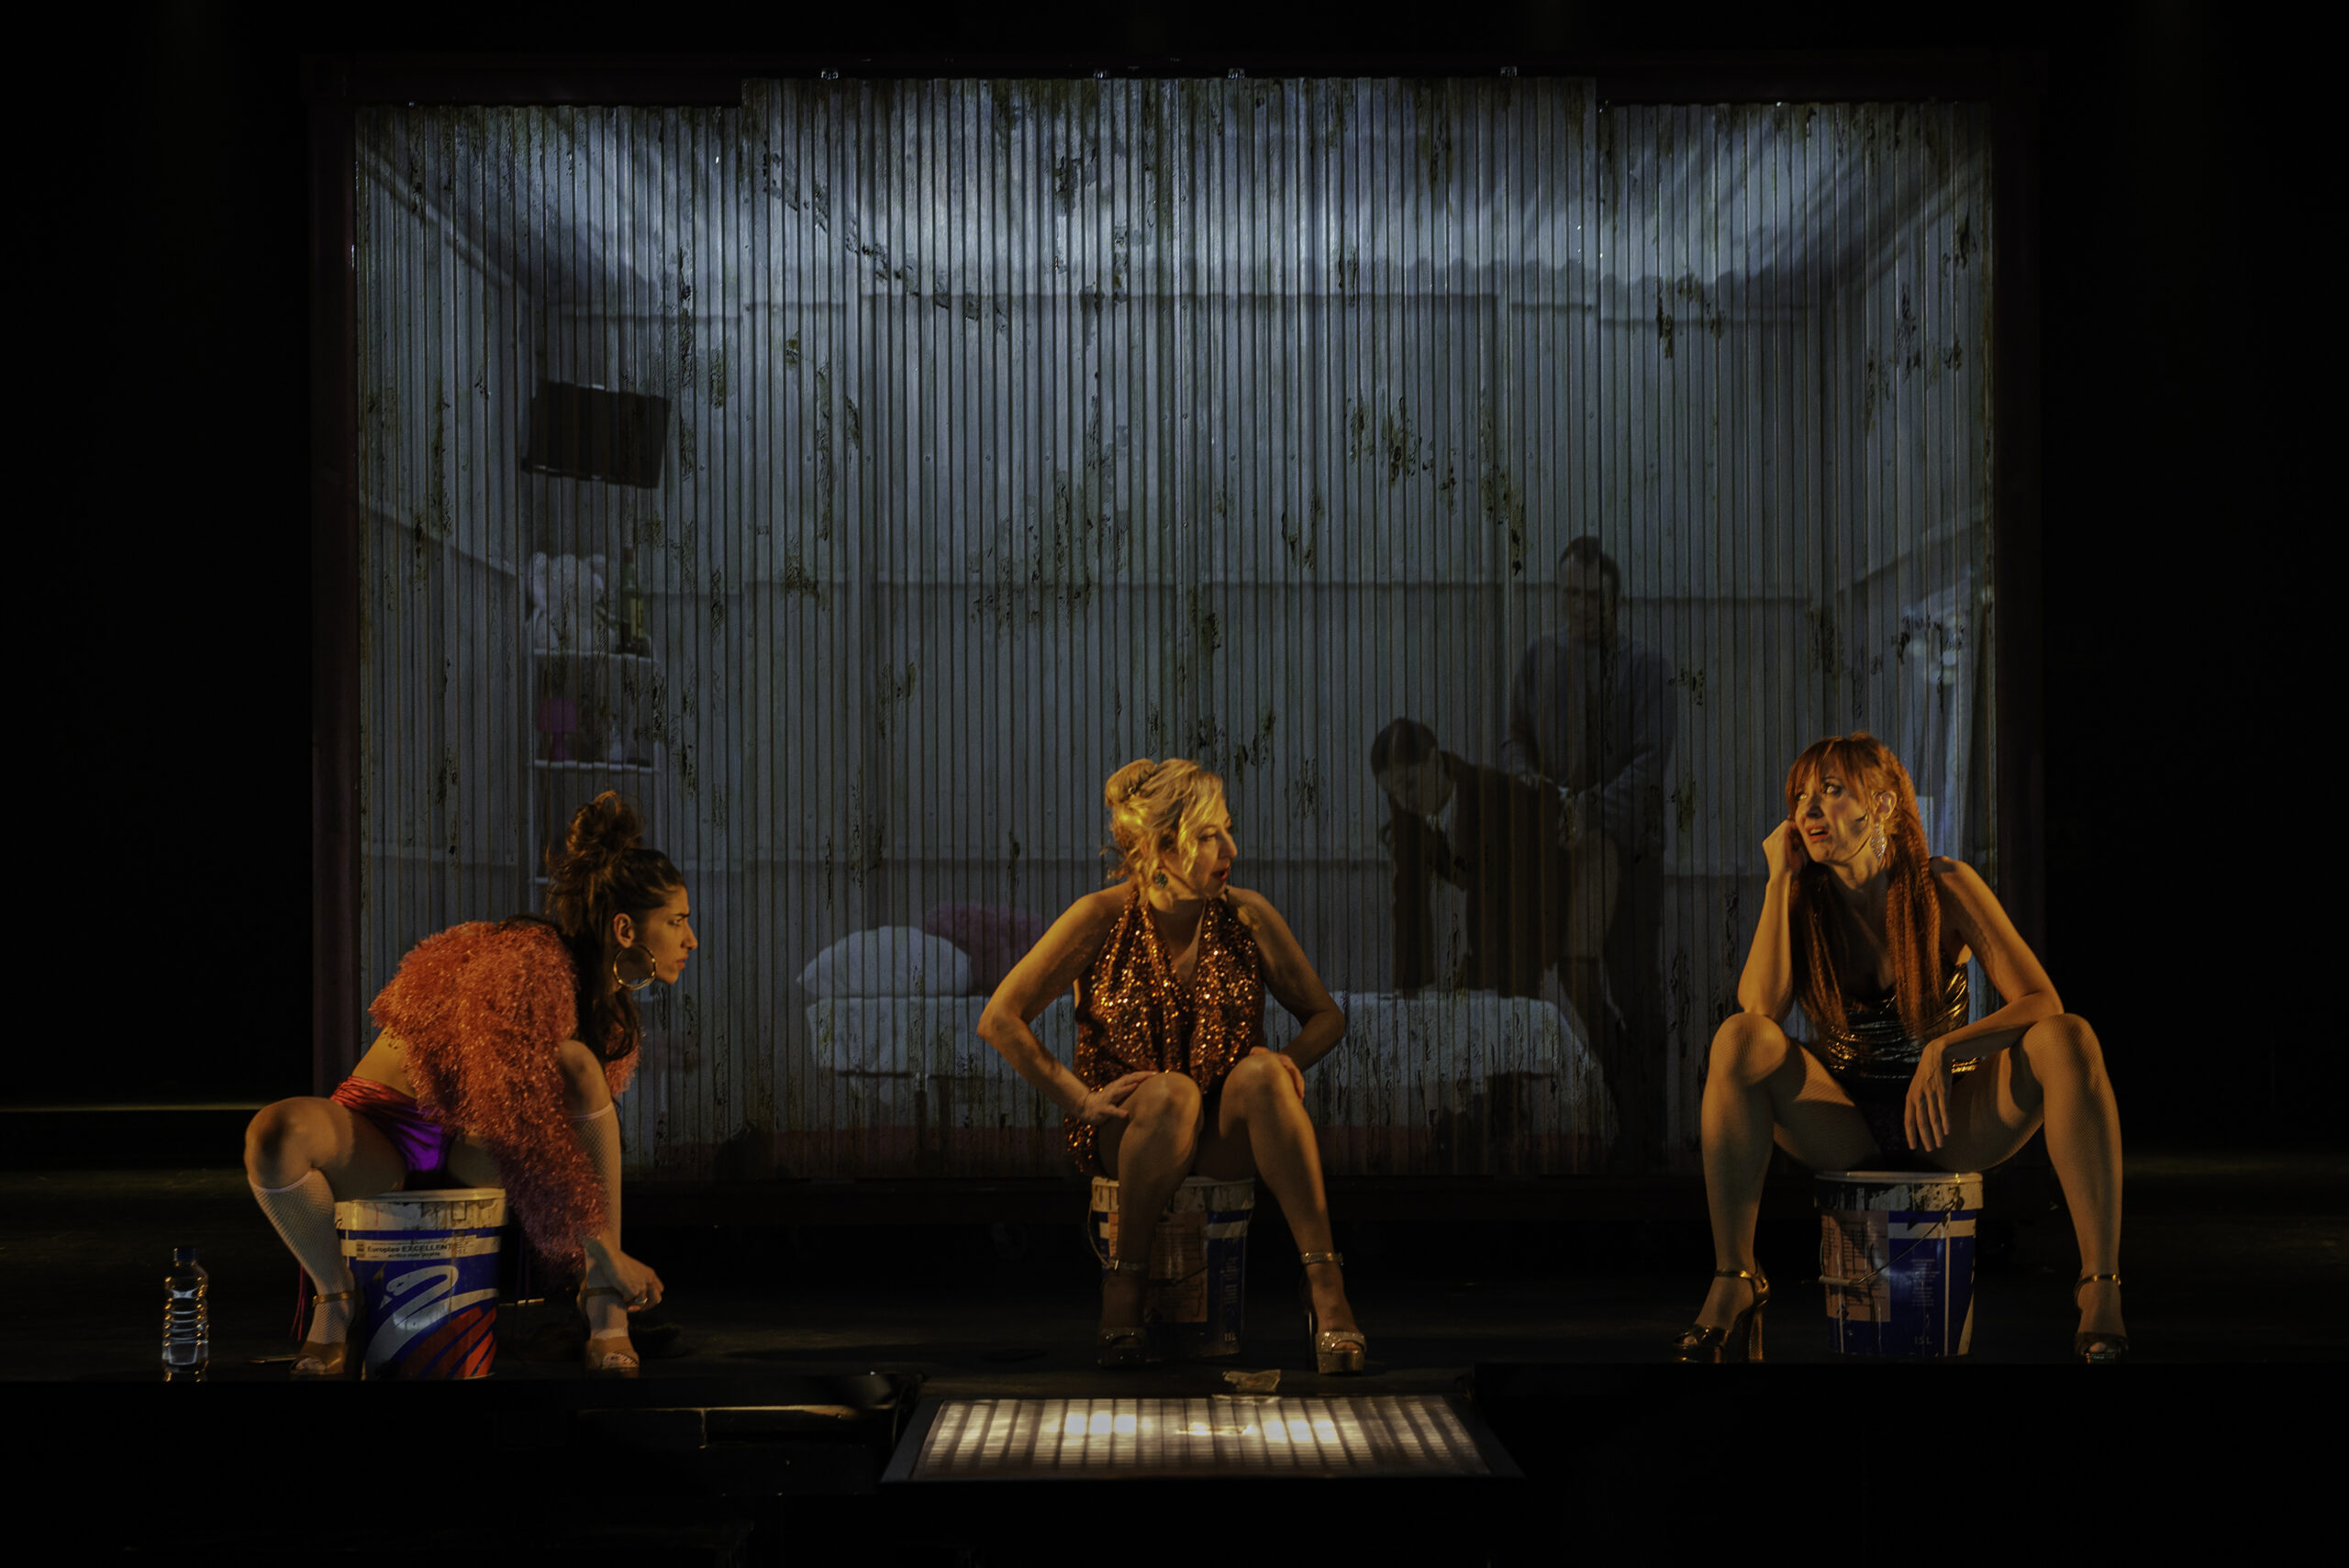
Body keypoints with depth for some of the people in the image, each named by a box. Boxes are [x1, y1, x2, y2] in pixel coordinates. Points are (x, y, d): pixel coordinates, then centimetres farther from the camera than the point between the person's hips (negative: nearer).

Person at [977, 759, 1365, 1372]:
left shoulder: (1248, 916, -2)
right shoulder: (1102, 919, -8)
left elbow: (1325, 1015, 8)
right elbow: (999, 1020, -8)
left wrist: (1288, 1062, -14)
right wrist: (1082, 1099, -15)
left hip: (1227, 1136, 2)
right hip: (1128, 1133, -2)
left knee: (1260, 1072, -32)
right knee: (1171, 1093, -37)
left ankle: (1325, 1288, -36)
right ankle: (1123, 1280, -19)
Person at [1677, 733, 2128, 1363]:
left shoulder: (1945, 887, -8)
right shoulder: (1803, 899, -2)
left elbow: (2041, 1002, -15)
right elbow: (1761, 1008, -20)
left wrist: (1944, 1052, -31)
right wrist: (1780, 877, -15)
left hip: (1950, 1121, -1)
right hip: (1845, 1121, 1)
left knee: (2068, 1037, -28)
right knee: (1740, 1039, -28)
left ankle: (2100, 1284, -33)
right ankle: (1734, 1281, -27)